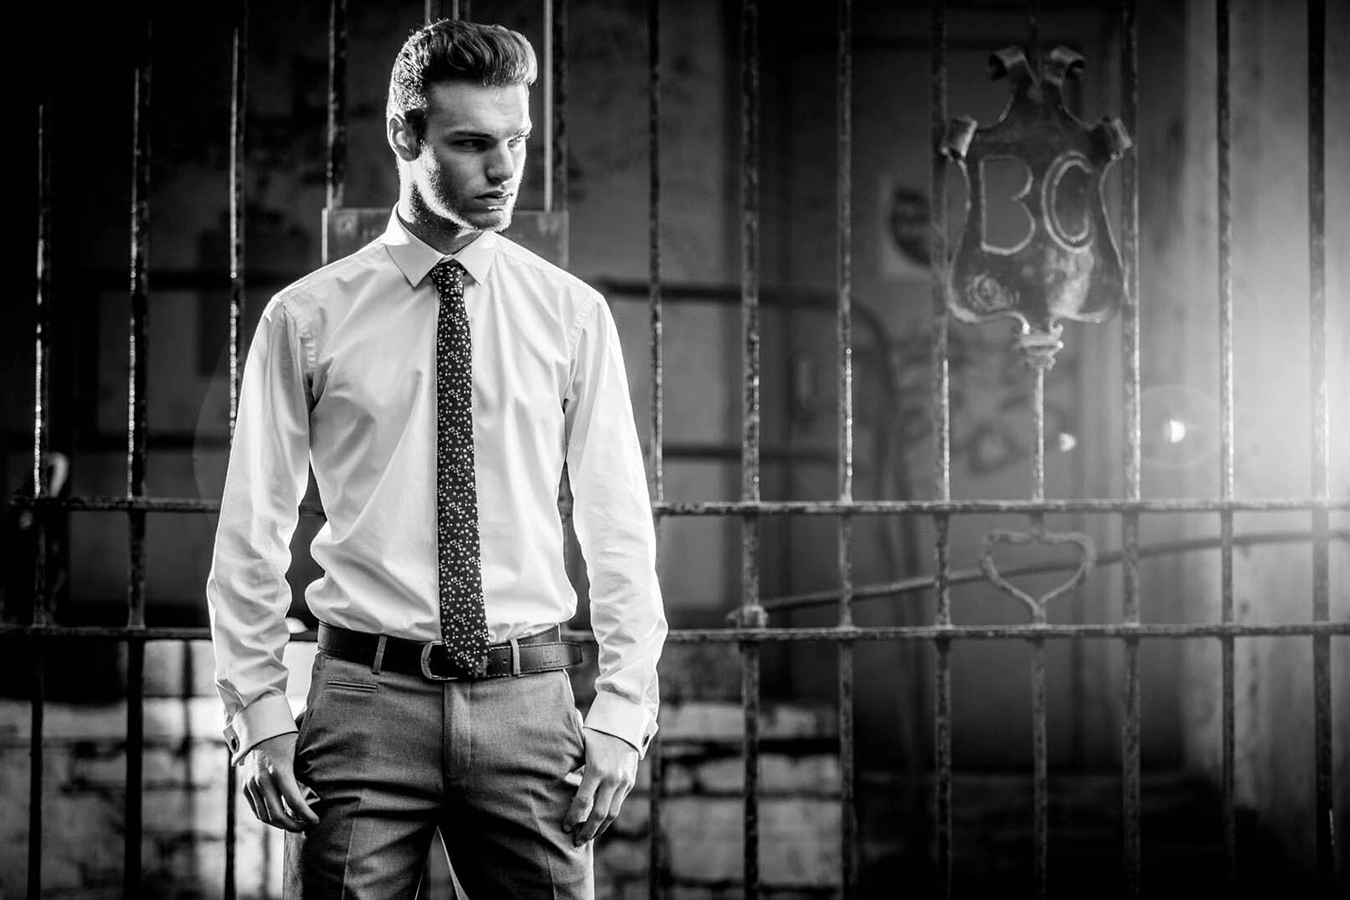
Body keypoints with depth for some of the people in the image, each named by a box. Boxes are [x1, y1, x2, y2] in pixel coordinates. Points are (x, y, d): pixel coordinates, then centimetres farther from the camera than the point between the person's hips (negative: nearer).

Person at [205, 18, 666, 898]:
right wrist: (258, 712, -1)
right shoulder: (308, 317, 2)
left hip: (528, 700, 1)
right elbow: (252, 529, 4)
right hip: (366, 697, -1)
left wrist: (622, 708, -2)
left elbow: (619, 526, 5)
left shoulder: (572, 314, 6)